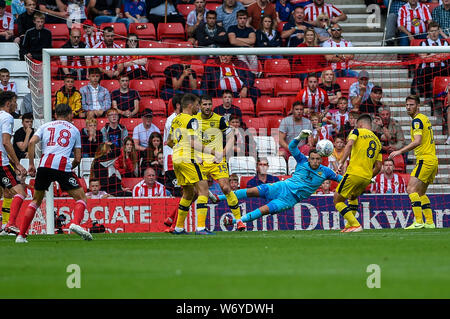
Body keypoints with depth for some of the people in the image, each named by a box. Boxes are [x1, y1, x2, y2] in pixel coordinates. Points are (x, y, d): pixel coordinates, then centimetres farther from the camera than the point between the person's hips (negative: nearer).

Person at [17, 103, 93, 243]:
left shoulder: (45, 126, 22)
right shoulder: (74, 129, 21)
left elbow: (32, 142, 4)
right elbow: (78, 159, 16)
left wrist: (31, 165, 7)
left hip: (45, 163, 2)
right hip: (63, 165, -2)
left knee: (36, 200, 17)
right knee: (81, 197, 7)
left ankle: (21, 235, 11)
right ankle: (76, 223, -22)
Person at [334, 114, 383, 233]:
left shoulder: (357, 131, 5)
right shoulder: (377, 141, 21)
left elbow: (349, 144, -16)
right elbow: (378, 167, 16)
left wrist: (341, 162, -22)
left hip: (354, 173, -7)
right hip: (367, 177, 7)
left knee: (337, 200, 5)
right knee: (353, 197, 34)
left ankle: (355, 225, -7)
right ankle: (350, 225, 24)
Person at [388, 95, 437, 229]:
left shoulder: (417, 120, -11)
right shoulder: (425, 118, 20)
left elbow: (417, 141, -24)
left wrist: (400, 151, -27)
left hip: (425, 159, -10)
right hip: (433, 159, 10)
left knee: (411, 189, -15)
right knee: (420, 193, 15)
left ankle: (418, 221, -22)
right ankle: (429, 222, 14)